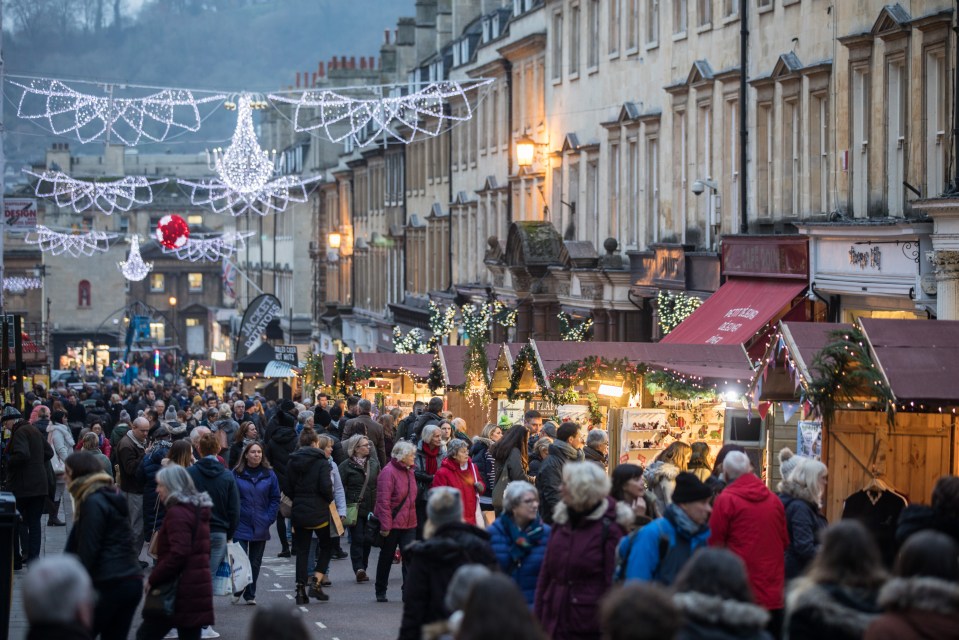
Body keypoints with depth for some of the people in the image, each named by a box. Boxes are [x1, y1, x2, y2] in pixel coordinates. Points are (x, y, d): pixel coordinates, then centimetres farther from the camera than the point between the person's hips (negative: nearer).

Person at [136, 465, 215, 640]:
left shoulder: (177, 513, -14)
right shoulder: (198, 509, 15)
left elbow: (178, 554, -24)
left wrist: (153, 579, -14)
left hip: (180, 592, -9)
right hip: (198, 588, 9)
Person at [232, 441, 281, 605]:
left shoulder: (269, 475, 3)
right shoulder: (236, 474, -3)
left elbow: (275, 499, 5)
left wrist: (269, 518, -4)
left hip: (260, 528, 3)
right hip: (240, 527, -2)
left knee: (255, 562, 10)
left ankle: (250, 595, 20)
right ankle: (237, 591, 11)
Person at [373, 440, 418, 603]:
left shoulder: (409, 471, 10)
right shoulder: (389, 472, -16)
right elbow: (383, 501, -20)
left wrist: (412, 517, 16)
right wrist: (385, 525, -21)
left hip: (408, 523, 6)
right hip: (392, 524, -6)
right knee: (386, 558, 8)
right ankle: (380, 592, 21)